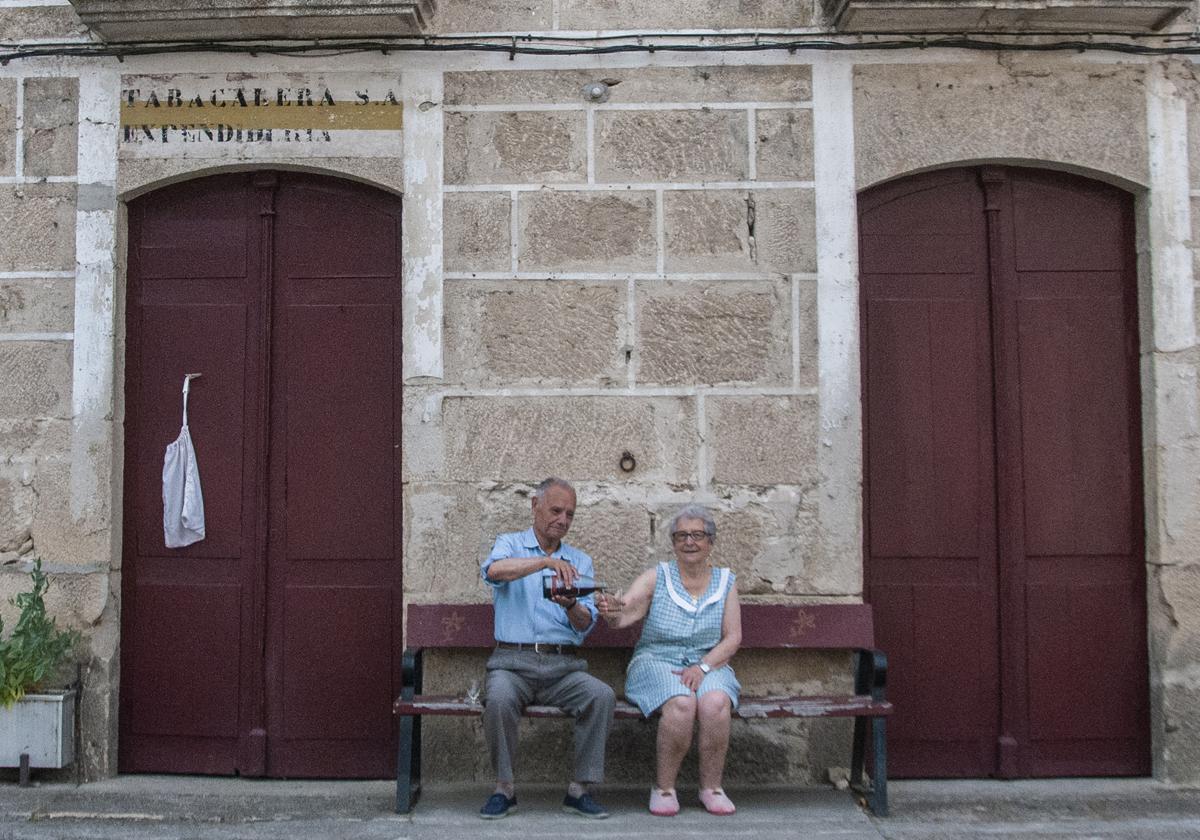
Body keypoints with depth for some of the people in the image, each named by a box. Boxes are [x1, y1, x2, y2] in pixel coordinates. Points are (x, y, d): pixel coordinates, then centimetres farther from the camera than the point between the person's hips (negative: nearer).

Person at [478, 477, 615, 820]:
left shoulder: (580, 561, 16)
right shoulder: (509, 544, 8)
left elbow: (585, 624, 4)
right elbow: (494, 570, -19)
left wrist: (570, 605, -20)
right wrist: (547, 562, -31)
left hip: (564, 666, 2)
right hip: (513, 662, -2)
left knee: (602, 696, -25)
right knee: (500, 700, -33)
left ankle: (579, 789, -12)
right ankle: (504, 788, -11)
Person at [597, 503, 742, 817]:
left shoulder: (726, 582, 9)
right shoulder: (656, 577, 1)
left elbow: (733, 637, 3)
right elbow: (624, 613, -15)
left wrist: (703, 667, -13)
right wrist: (612, 610, -40)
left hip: (709, 665, 2)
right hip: (657, 662, -2)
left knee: (715, 703, -31)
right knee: (681, 704, -33)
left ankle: (711, 787, -11)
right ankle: (663, 787, -13)